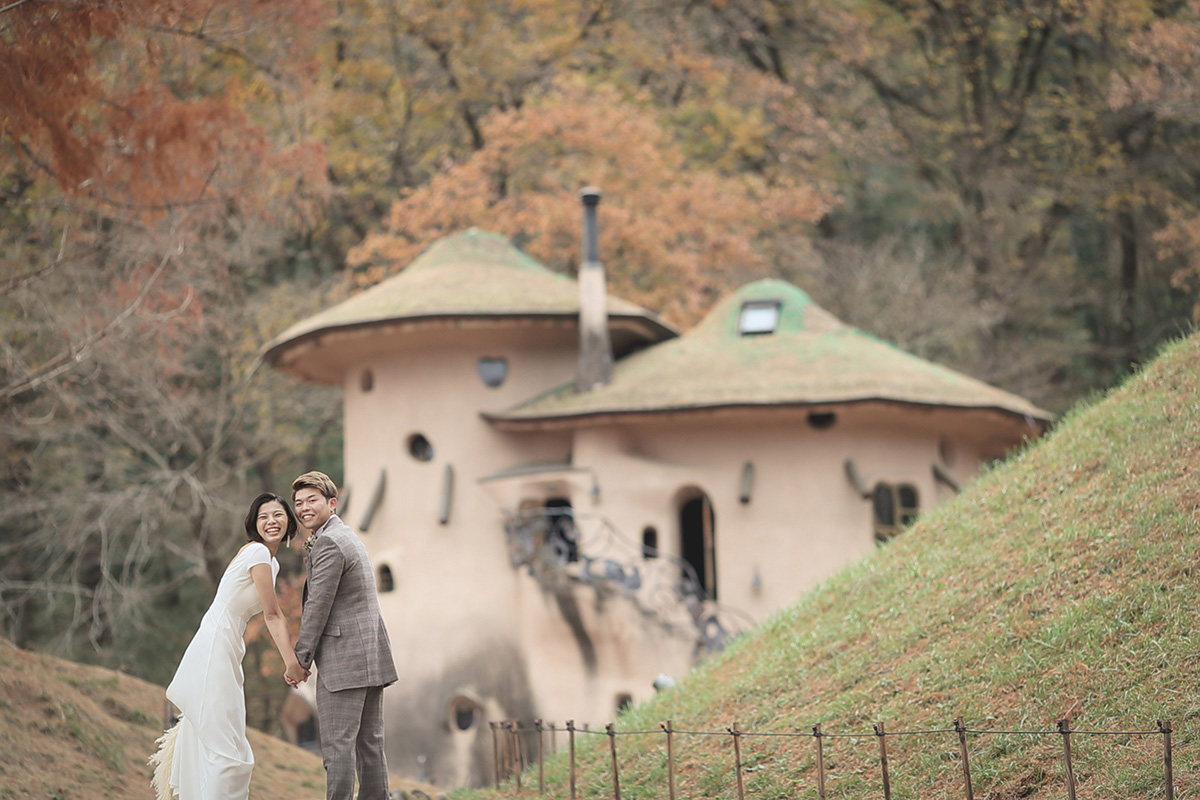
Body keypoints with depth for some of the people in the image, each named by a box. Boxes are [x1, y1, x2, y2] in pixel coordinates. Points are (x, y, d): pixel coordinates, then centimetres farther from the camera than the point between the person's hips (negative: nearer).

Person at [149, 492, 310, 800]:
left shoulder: (271, 563, 17)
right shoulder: (257, 552, -13)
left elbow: (274, 618, 19)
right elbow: (272, 616, -12)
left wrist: (293, 662, 11)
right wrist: (291, 662, -9)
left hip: (226, 656, 10)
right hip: (213, 656, -10)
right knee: (226, 751, -9)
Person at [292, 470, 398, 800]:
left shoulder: (328, 543, -13)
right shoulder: (347, 536, 20)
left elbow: (318, 606, -14)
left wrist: (300, 658, -8)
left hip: (344, 659, -10)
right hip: (373, 654, 10)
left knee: (337, 743, -9)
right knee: (369, 741, 10)